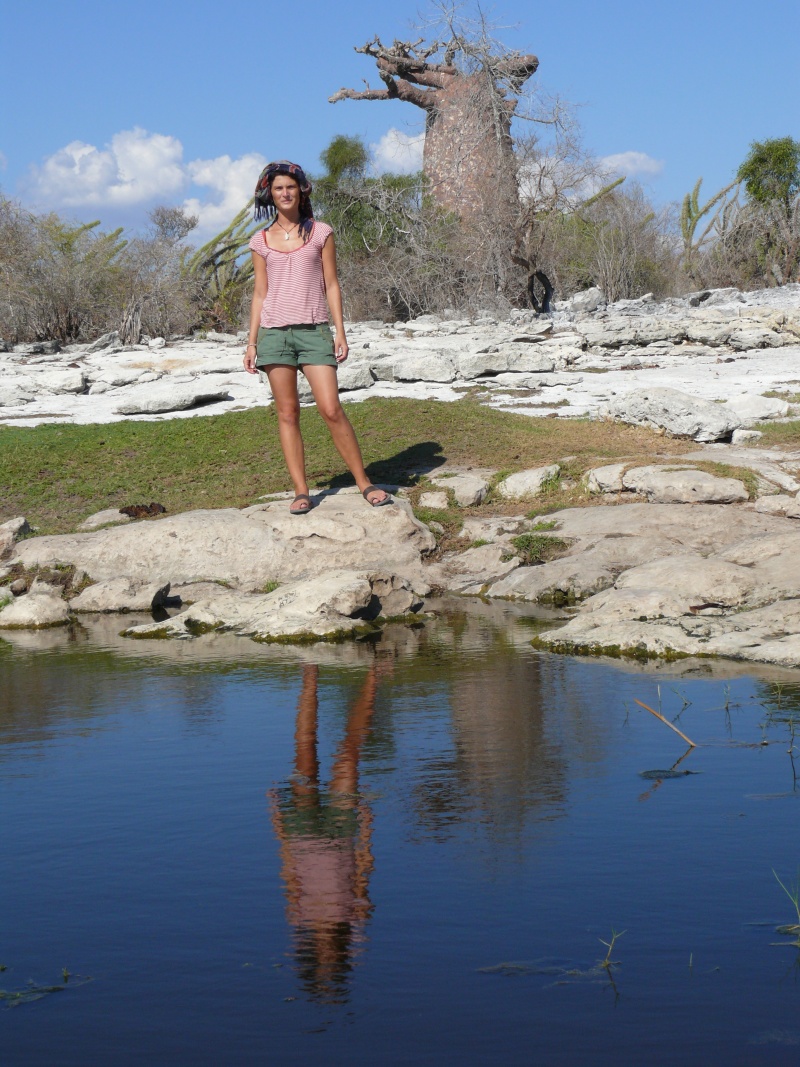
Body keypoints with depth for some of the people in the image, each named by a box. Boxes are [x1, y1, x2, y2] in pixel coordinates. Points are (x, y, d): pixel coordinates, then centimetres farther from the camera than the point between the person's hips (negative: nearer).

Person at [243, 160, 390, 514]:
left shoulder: (320, 233, 6)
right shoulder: (261, 241, 10)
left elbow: (331, 285, 6)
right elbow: (259, 293, 12)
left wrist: (340, 333, -1)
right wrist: (252, 342, 7)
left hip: (314, 330, -2)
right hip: (275, 331, 2)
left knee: (331, 409, -9)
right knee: (287, 412, 0)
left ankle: (364, 483, 1)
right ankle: (300, 491, 4)